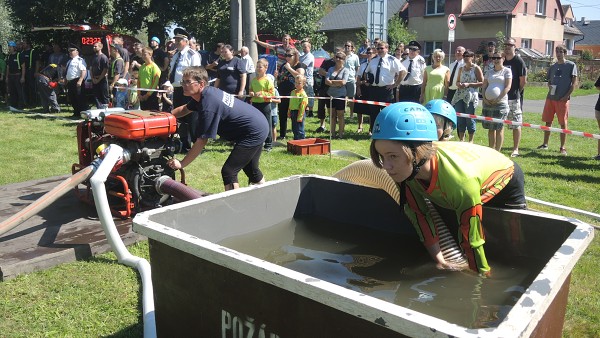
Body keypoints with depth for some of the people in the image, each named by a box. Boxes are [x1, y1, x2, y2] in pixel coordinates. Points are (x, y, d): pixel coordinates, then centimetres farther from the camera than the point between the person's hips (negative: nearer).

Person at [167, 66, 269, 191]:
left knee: (228, 172, -10)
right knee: (251, 170, 26)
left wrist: (181, 164, -17)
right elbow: (185, 109, 16)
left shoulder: (208, 106, -29)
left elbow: (201, 141, -25)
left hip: (254, 133, -10)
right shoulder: (207, 92, -2)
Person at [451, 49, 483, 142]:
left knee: (470, 118, -2)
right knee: (460, 118, 6)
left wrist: (469, 84, -14)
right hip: (459, 96, 5)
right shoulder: (461, 69, 15)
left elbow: (482, 83, -5)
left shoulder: (476, 68, -1)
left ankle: (471, 140, 7)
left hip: (470, 96, -5)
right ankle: (461, 139, 16)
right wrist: (459, 84, -1)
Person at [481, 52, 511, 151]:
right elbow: (484, 86, 13)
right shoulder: (489, 72, 16)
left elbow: (507, 87, -6)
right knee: (490, 128, 8)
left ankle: (497, 151, -1)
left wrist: (498, 99, -16)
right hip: (488, 102, 5)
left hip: (500, 103, -5)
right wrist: (484, 98, -4)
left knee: (499, 128, -4)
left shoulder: (506, 71, 3)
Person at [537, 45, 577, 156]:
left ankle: (562, 148, 6)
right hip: (550, 97, 5)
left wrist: (567, 95, -11)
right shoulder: (552, 67, 13)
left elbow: (574, 83, -3)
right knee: (548, 121, 8)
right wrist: (549, 87, -4)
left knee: (563, 123, 0)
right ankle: (545, 144, 20)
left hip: (563, 99, -4)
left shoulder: (571, 65, -1)